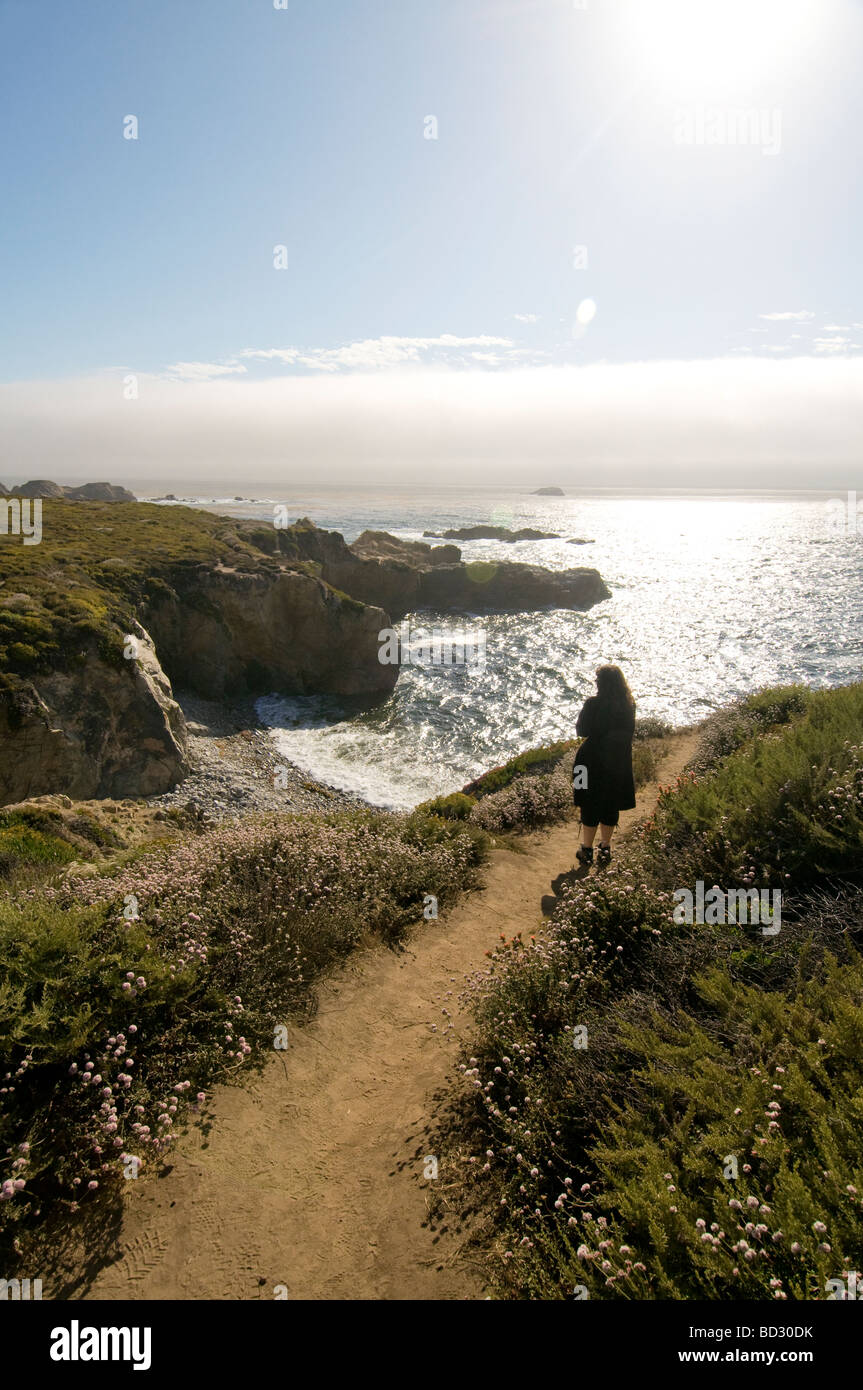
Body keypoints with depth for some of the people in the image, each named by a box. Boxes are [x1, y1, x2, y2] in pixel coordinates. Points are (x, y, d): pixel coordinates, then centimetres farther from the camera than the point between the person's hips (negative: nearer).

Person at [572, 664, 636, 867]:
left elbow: (581, 731, -12)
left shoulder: (594, 704, -19)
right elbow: (629, 731, 9)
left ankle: (587, 850, 15)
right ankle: (605, 848, 28)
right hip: (619, 762, 5)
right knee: (611, 805, 17)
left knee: (590, 806, 8)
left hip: (594, 761, -5)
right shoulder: (629, 704, -3)